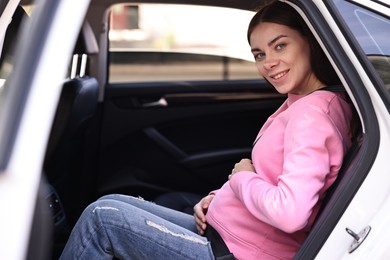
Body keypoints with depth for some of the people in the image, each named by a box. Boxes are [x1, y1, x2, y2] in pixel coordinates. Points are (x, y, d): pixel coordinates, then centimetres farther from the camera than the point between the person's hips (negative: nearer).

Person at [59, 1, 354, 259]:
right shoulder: (299, 104, 9)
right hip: (220, 231, 10)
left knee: (102, 218, -7)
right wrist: (216, 198, 4)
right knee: (111, 204, 11)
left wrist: (242, 177, -14)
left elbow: (290, 213, -32)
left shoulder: (312, 112, -21)